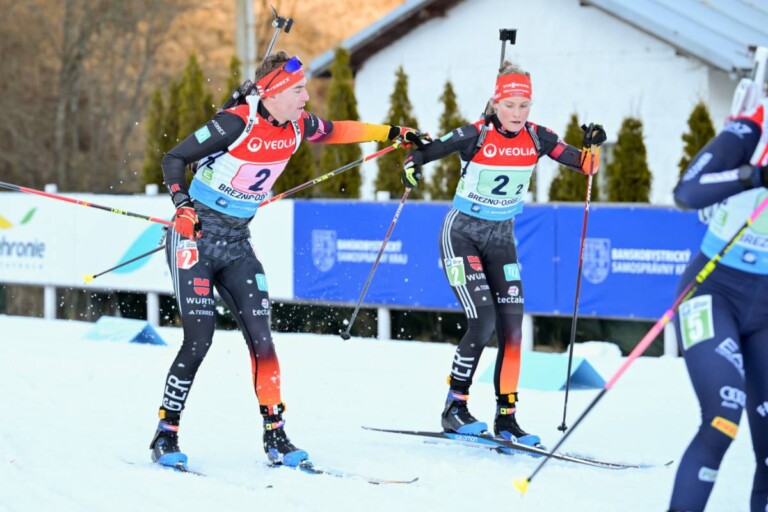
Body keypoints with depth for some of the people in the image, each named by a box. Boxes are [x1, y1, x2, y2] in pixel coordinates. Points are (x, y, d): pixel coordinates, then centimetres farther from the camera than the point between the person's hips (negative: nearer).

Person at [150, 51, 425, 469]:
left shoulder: (296, 126, -1)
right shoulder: (235, 123, -20)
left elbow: (334, 131, 20)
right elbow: (173, 159, -13)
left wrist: (393, 133, 18)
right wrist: (182, 203, -28)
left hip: (237, 243, 6)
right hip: (196, 236, -6)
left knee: (260, 336, -3)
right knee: (199, 337, -12)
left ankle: (275, 437, 5)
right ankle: (165, 436, 1)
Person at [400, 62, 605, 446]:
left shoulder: (536, 138, -5)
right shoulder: (475, 136, -16)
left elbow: (584, 165, -4)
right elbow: (426, 150, -13)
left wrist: (592, 146, -25)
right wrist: (411, 165, -34)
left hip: (501, 237, 5)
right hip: (462, 233, -5)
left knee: (512, 326, -3)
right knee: (483, 321, -16)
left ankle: (506, 417, 4)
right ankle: (454, 408, -3)